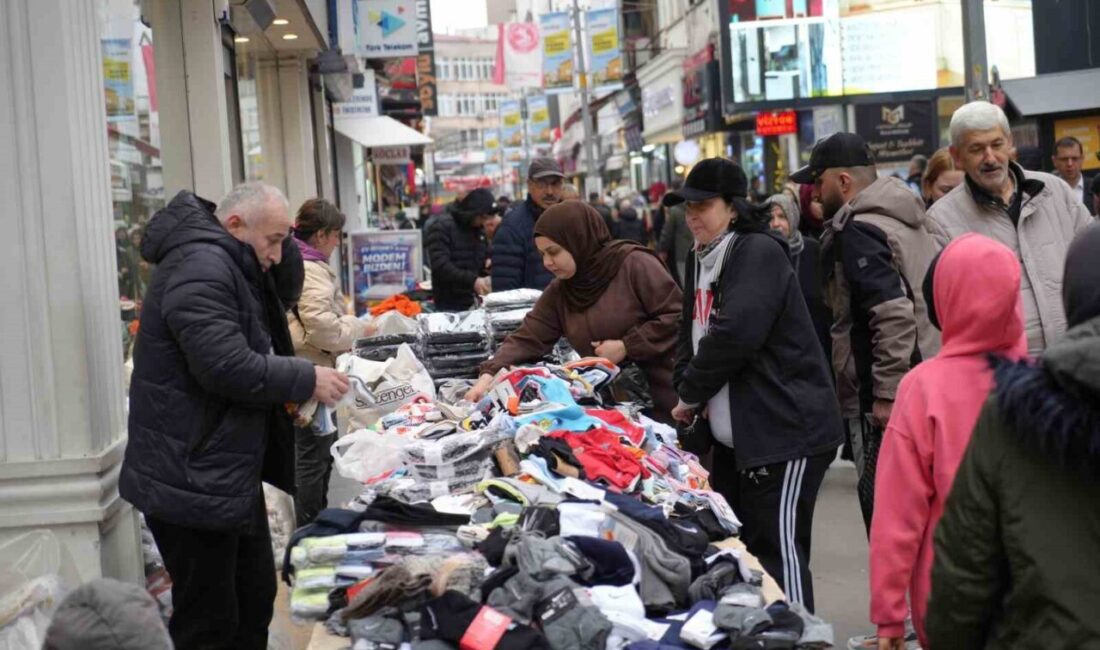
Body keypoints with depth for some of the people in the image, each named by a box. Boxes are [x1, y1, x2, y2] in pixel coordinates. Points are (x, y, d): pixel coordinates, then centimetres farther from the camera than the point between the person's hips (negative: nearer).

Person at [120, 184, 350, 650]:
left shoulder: (226, 266, 16)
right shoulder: (200, 267, -19)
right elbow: (227, 366, -27)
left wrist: (289, 393, 6)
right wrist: (306, 381, -16)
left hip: (229, 475, 11)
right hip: (191, 482, -11)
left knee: (255, 602, 17)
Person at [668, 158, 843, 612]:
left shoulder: (759, 252, -13)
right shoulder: (701, 259, 15)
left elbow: (734, 335, -23)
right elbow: (690, 335, 18)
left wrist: (691, 394, -11)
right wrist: (687, 391, 0)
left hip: (786, 432, -9)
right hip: (734, 435, 9)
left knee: (778, 549, -9)